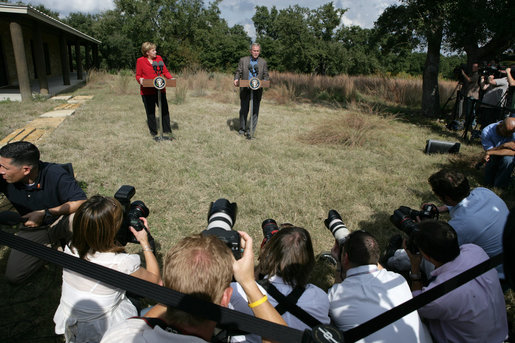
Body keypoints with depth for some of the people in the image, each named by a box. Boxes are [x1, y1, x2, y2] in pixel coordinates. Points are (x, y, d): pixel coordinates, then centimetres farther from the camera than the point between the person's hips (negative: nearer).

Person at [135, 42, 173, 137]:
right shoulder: (140, 61, 1)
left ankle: (167, 130, 11)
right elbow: (138, 75, 4)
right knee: (150, 112, 4)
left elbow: (165, 71, 10)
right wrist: (140, 79, -18)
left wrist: (171, 78, -8)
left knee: (165, 110, 0)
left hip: (160, 90, 2)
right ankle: (153, 131, 16)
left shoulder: (159, 58, 9)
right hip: (147, 91, -2)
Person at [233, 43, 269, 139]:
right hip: (245, 89, 0)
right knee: (243, 110, 7)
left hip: (257, 90, 0)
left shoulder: (263, 62, 8)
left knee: (255, 111, -2)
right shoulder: (243, 60, 6)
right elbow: (238, 72, 7)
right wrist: (236, 79, -14)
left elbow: (265, 75, 10)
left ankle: (250, 131, 4)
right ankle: (242, 128, 24)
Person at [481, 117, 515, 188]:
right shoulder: (486, 132, -26)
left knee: (508, 159, -37)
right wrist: (504, 145, -40)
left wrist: (490, 152, -39)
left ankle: (499, 187, -17)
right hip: (493, 158, 1)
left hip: (506, 156, -1)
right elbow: (488, 150, -25)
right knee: (488, 183, -1)